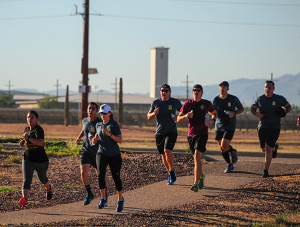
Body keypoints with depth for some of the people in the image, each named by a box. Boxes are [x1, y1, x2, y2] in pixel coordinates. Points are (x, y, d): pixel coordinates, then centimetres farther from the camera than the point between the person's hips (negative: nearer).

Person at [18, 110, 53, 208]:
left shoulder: (38, 129, -20)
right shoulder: (27, 129, 4)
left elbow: (41, 143, -36)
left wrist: (28, 138, -39)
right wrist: (22, 141, 1)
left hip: (40, 160, -4)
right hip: (27, 158, 4)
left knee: (42, 179, 22)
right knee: (26, 180, -17)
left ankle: (49, 188, 55)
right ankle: (24, 199, -32)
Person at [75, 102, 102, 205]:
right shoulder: (85, 121, 5)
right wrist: (79, 137, 11)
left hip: (98, 151, -3)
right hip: (86, 150, 3)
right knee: (83, 172, -15)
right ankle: (89, 194, 5)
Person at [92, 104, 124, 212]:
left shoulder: (114, 124, -8)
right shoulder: (98, 125, 8)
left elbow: (120, 140, -15)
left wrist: (109, 134, -27)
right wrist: (95, 139, 3)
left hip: (114, 155, -3)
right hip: (102, 153, 3)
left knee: (116, 177, 0)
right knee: (100, 175, -17)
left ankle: (120, 200, 21)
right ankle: (103, 199, -6)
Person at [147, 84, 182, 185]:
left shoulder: (175, 102, -1)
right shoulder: (155, 102, 4)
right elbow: (149, 117, 9)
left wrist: (178, 118, -7)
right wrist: (153, 113, -14)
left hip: (171, 131, -3)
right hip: (159, 133, 3)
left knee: (167, 151, -22)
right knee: (163, 155, 7)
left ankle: (172, 172, -7)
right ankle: (171, 175, 25)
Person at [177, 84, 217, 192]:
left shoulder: (207, 104, 3)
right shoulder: (187, 104, 5)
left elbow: (214, 113, 22)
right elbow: (178, 119, 3)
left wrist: (212, 120, -1)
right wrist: (186, 116, -19)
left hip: (202, 134, -3)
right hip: (191, 134, 3)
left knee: (197, 157, -20)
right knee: (196, 159, 14)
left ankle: (196, 183, -23)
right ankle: (201, 176, 44)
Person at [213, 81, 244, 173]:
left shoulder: (233, 99, -4)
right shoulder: (216, 100, 2)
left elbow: (241, 109, 6)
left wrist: (234, 113, -13)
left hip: (230, 126, -3)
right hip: (219, 126, 3)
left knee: (224, 146, -18)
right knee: (222, 149, 5)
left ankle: (233, 152, 13)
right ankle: (229, 165, 24)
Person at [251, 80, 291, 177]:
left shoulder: (279, 99, -4)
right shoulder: (260, 99, 0)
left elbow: (289, 107, 10)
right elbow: (253, 108, 14)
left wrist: (285, 111, -13)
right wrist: (256, 114, -9)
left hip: (275, 127, -3)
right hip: (262, 127, 3)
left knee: (268, 148, -13)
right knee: (264, 149, 9)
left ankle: (266, 171, -8)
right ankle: (274, 148, 46)